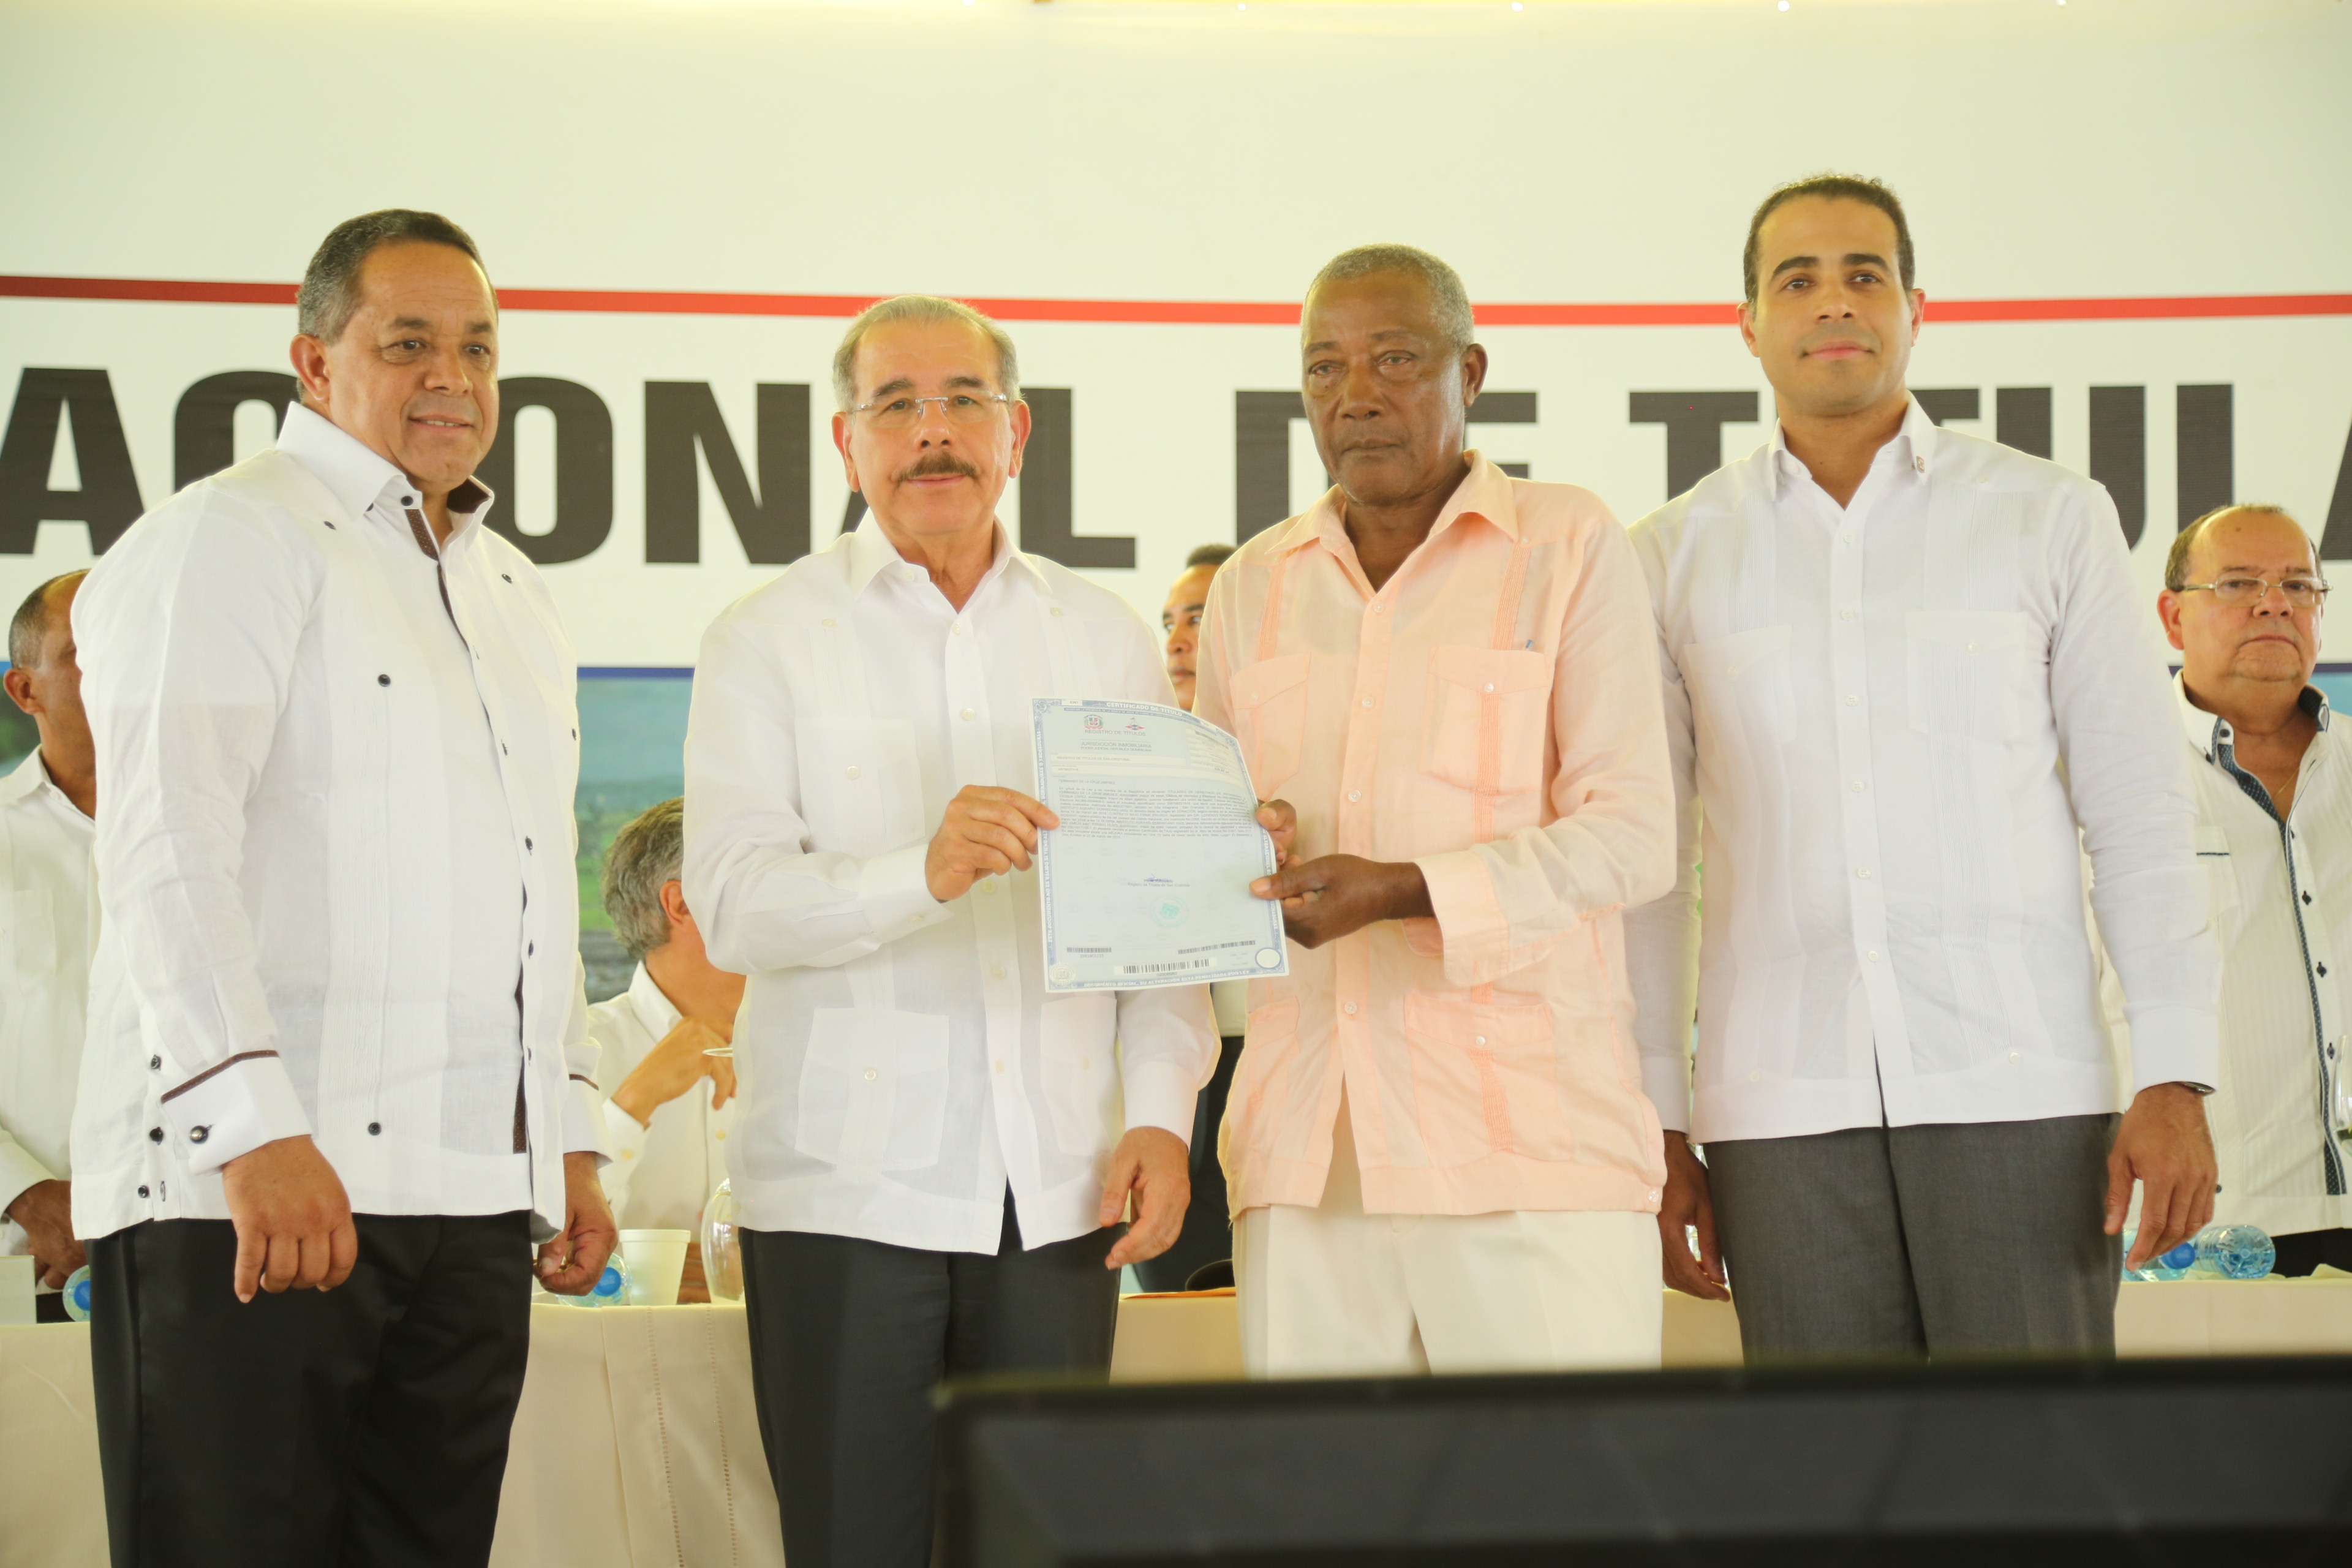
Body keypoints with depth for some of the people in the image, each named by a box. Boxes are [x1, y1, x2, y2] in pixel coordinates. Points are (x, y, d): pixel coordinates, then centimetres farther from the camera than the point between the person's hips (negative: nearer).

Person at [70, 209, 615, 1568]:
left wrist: (572, 1146, 20)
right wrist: (255, 1124, -24)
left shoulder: (518, 598, 23)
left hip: (473, 1199, 7)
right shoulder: (226, 542, -3)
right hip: (239, 1191, -7)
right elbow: (166, 844, -14)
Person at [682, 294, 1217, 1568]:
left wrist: (1161, 1112, -2)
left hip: (1056, 1187, 3)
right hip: (848, 1185, -3)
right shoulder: (768, 640, 4)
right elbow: (733, 903, -9)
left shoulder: (1104, 638, 14)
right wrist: (919, 875, -26)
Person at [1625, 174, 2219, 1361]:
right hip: (1781, 1108, 1)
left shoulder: (2049, 517, 9)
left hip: (2019, 1086, -1)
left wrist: (2176, 1079, -2)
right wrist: (1653, 1123, 6)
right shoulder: (1673, 556, 11)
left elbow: (2138, 807, 7)